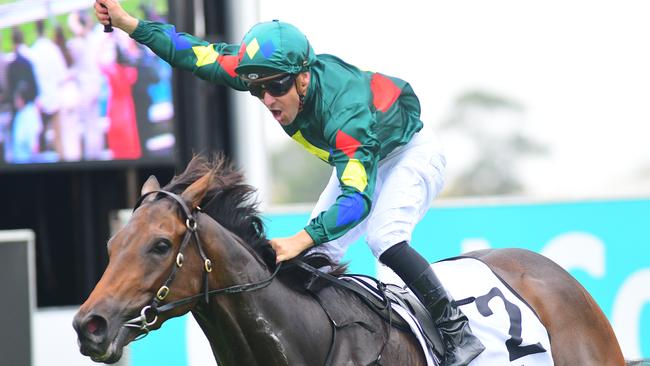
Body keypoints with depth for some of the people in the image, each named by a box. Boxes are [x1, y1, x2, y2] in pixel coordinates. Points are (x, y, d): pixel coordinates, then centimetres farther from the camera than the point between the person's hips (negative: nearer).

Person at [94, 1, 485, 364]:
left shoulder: (345, 113, -43)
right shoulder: (271, 69, -23)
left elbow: (358, 198, -49)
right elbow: (201, 55, -15)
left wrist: (301, 240, -62)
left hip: (410, 153, -8)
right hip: (362, 158, 8)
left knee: (383, 236, -30)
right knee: (318, 253, 0)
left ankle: (458, 333, -23)